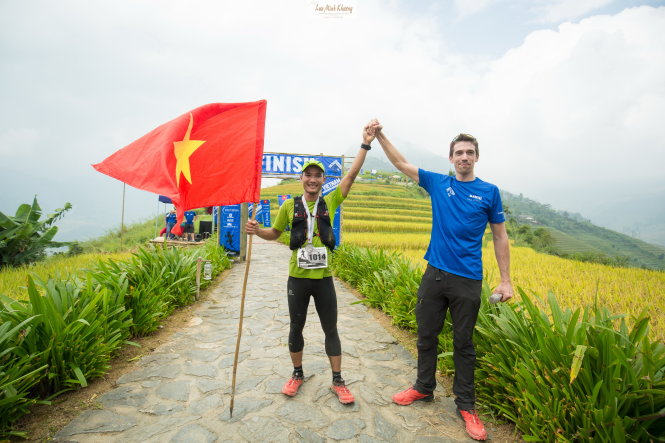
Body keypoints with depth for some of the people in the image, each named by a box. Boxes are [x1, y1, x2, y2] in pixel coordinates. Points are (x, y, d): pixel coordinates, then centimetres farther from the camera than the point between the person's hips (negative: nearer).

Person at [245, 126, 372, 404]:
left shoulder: (330, 202, 0)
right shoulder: (290, 206, -1)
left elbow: (351, 175, -5)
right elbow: (275, 233, 11)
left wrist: (365, 145, -9)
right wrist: (257, 230, -10)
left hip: (323, 278, 0)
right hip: (297, 278, 0)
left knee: (331, 330, 10)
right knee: (296, 328, 14)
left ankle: (337, 381, 25)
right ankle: (297, 374, 36)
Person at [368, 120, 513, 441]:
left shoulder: (489, 192, 1)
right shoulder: (437, 183, 5)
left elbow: (500, 237, 4)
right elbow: (401, 164, 5)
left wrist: (505, 279, 1)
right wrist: (380, 135, -3)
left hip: (467, 280, -2)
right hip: (434, 273, 2)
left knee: (463, 343, 10)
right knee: (426, 335, 14)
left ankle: (466, 405, 28)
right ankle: (424, 388, 35)